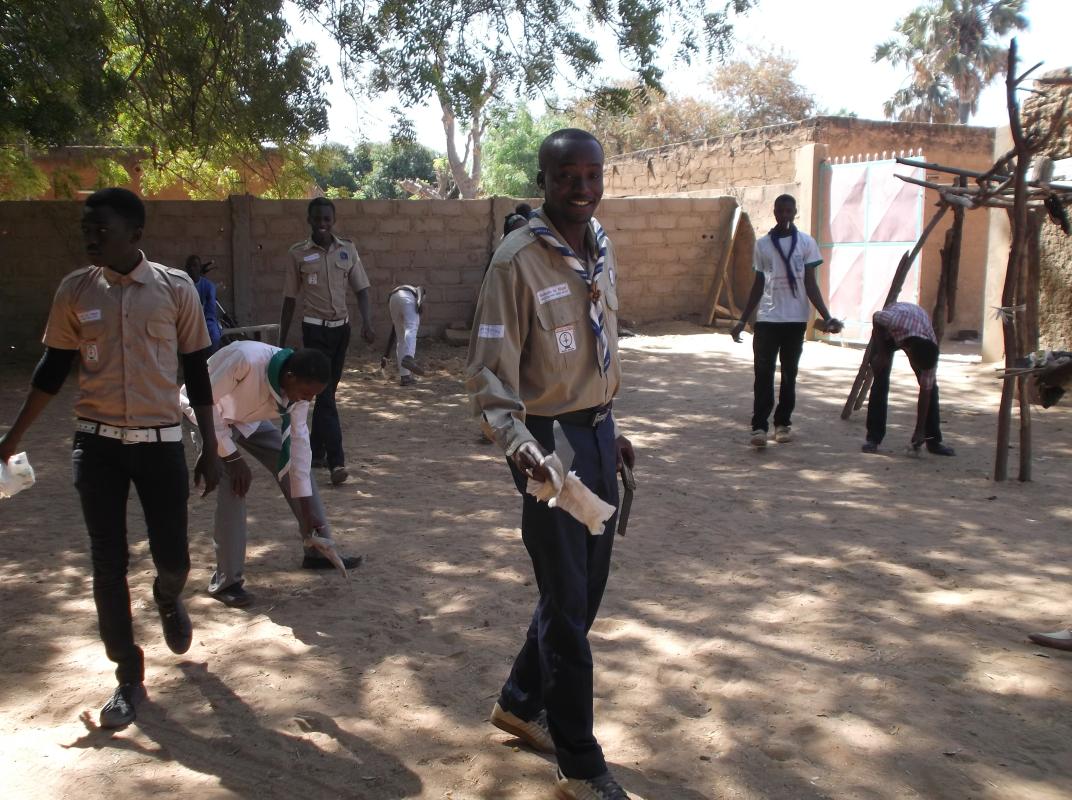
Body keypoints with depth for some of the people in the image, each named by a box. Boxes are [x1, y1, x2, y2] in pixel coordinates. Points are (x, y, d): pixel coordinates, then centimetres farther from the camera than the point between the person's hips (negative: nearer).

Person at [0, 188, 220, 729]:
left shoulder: (175, 288, -5)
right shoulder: (75, 290, -1)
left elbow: (196, 371, 1)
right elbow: (53, 370, 8)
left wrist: (210, 448, 1)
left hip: (160, 442, -1)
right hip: (97, 444, 1)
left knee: (173, 558, 4)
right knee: (107, 564, 3)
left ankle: (168, 599, 43)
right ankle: (129, 678, 18)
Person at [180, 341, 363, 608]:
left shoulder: (298, 387, -21)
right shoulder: (245, 358, -42)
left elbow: (298, 440, -15)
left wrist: (307, 508, -14)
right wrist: (231, 456, -29)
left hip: (249, 417, 6)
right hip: (209, 413, -6)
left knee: (295, 465, 0)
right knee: (232, 485, -22)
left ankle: (318, 552, 16)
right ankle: (226, 581, -9)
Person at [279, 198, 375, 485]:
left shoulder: (347, 249, 4)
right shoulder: (298, 253, -2)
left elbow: (361, 289, 5)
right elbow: (289, 299, 2)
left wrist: (367, 323, -11)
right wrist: (281, 341, 2)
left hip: (341, 328, 3)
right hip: (315, 329, -3)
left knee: (327, 391, 11)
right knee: (325, 395, -10)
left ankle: (316, 452, 24)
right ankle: (336, 462, -13)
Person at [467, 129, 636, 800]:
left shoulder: (603, 251, 8)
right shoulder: (519, 260, -15)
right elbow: (489, 371, -18)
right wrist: (517, 441, -34)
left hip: (598, 432, 8)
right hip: (550, 440, -7)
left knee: (587, 587, 16)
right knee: (567, 600, 1)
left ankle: (521, 703, 38)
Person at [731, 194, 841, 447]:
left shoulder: (806, 243, 0)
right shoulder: (762, 244, 6)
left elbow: (811, 284, -1)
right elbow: (758, 285, 11)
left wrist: (826, 317, -12)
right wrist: (742, 321, 9)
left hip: (795, 319, -1)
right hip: (767, 318, 1)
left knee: (789, 373, 8)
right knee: (763, 372, -7)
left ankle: (783, 423, 18)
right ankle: (759, 426, -7)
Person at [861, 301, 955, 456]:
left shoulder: (930, 348, -33)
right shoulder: (897, 319, -46)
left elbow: (925, 392, -24)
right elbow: (876, 317, -20)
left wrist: (919, 430, -21)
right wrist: (881, 354, -21)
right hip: (886, 331, -1)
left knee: (931, 387, -8)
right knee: (880, 382, -15)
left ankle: (933, 441, 3)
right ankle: (873, 438, -7)